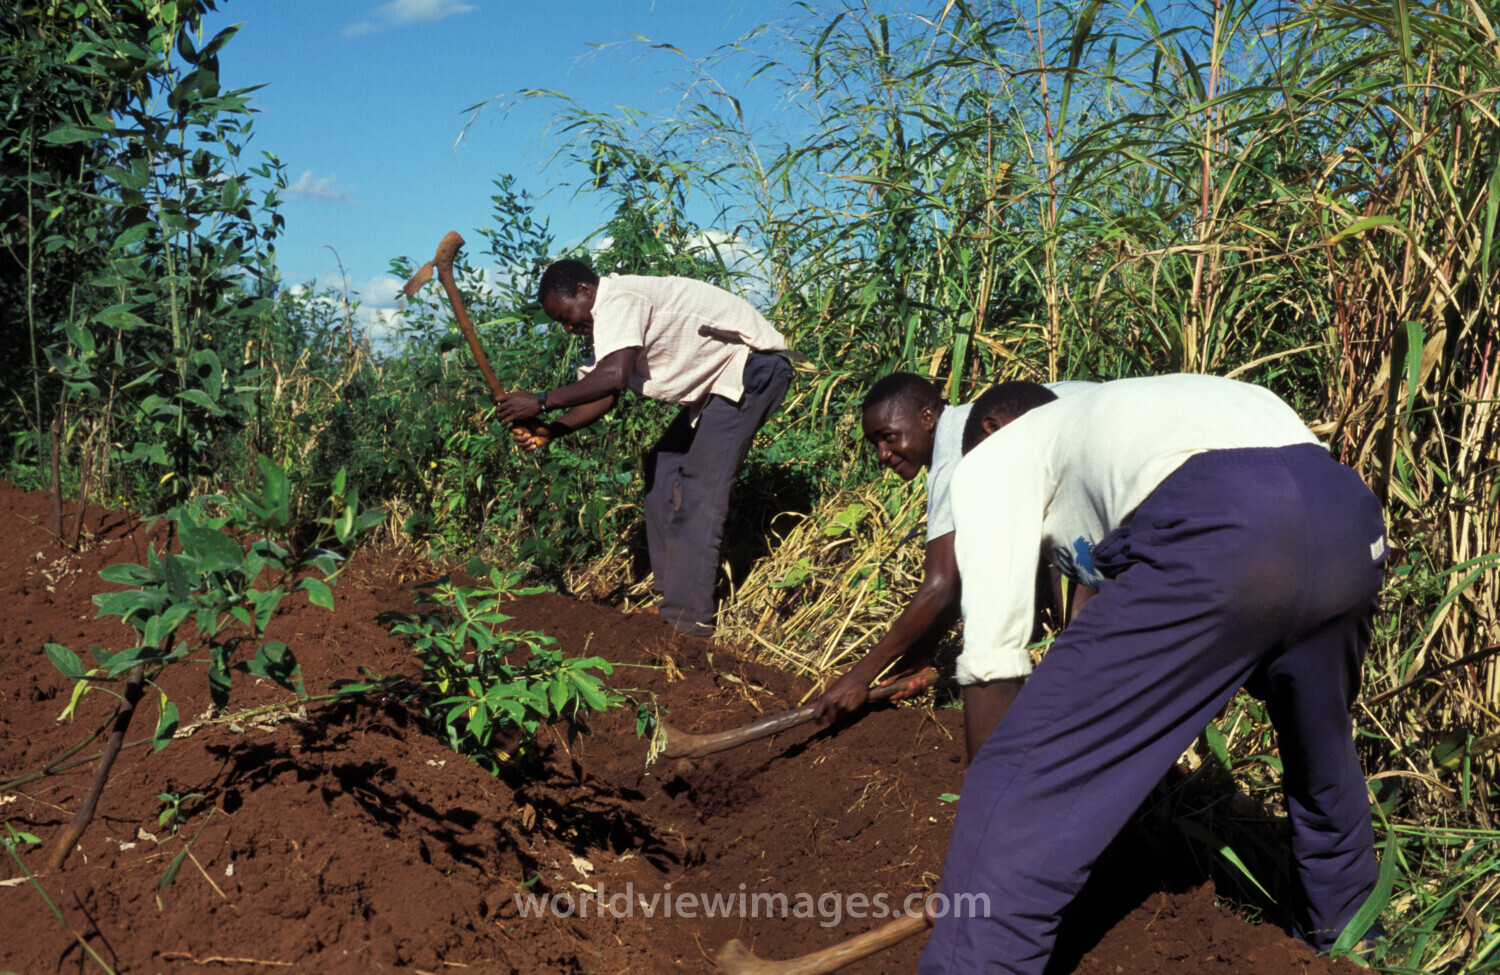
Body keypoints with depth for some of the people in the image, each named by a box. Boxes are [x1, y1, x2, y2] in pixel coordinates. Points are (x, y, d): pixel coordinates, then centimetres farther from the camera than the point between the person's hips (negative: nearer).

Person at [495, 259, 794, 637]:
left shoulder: (617, 300, -19)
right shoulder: (609, 317, 13)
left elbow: (613, 377, -32)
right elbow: (605, 394, 7)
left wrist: (541, 402, -24)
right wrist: (549, 431, -6)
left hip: (754, 366, -11)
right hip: (721, 379, 11)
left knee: (702, 486, -15)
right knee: (663, 469, 10)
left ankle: (688, 615, -12)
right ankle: (672, 593, 14)